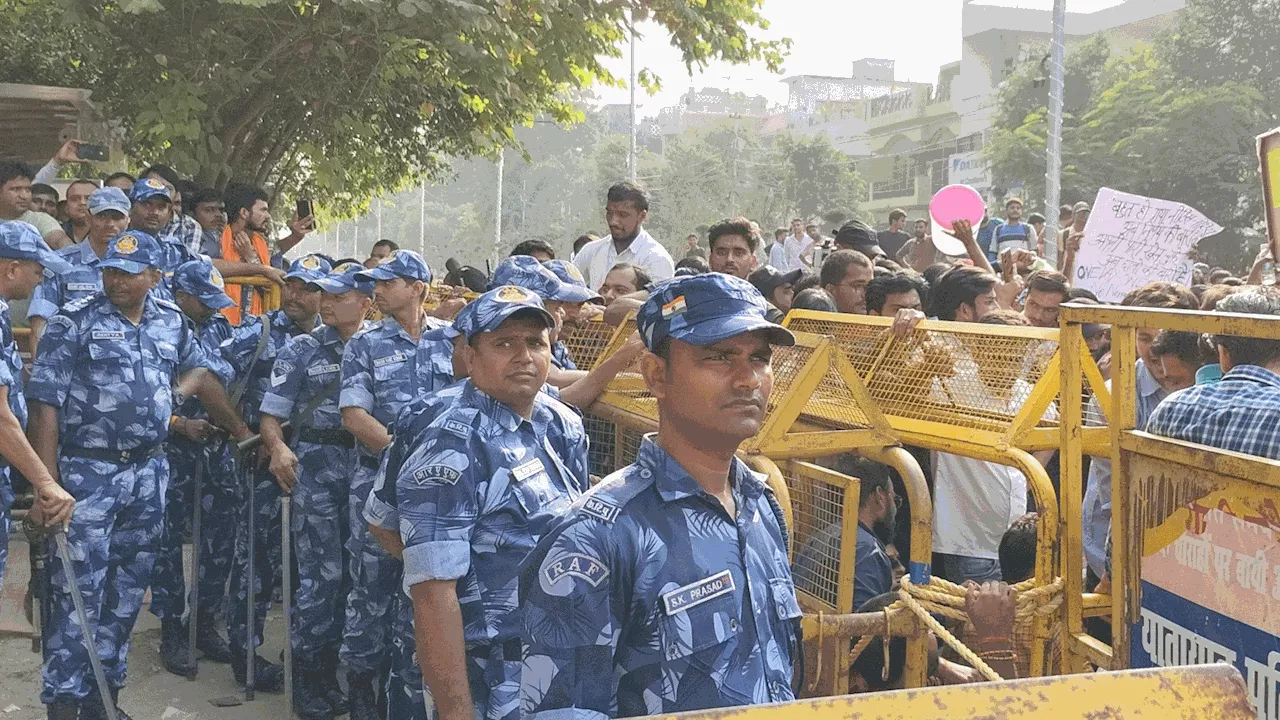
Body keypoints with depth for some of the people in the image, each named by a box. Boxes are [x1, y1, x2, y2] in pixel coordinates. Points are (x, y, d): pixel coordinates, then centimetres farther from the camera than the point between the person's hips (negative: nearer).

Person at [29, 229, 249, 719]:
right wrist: (48, 479, -16)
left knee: (129, 589, 10)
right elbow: (45, 402, -10)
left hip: (148, 471, 5)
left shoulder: (172, 321, 8)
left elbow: (200, 375, 22)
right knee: (79, 589, -5)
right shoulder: (74, 322, -6)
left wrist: (241, 430, 25)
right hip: (88, 471, -5)